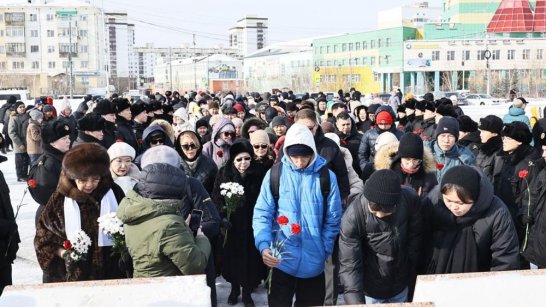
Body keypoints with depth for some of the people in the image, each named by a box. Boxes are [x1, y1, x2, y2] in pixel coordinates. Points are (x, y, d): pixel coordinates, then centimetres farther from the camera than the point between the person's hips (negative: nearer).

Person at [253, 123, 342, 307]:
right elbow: (262, 214, -4)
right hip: (281, 261, -1)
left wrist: (323, 252, -4)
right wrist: (263, 246, -19)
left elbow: (333, 220, 2)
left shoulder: (326, 177, -2)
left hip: (313, 263, 1)